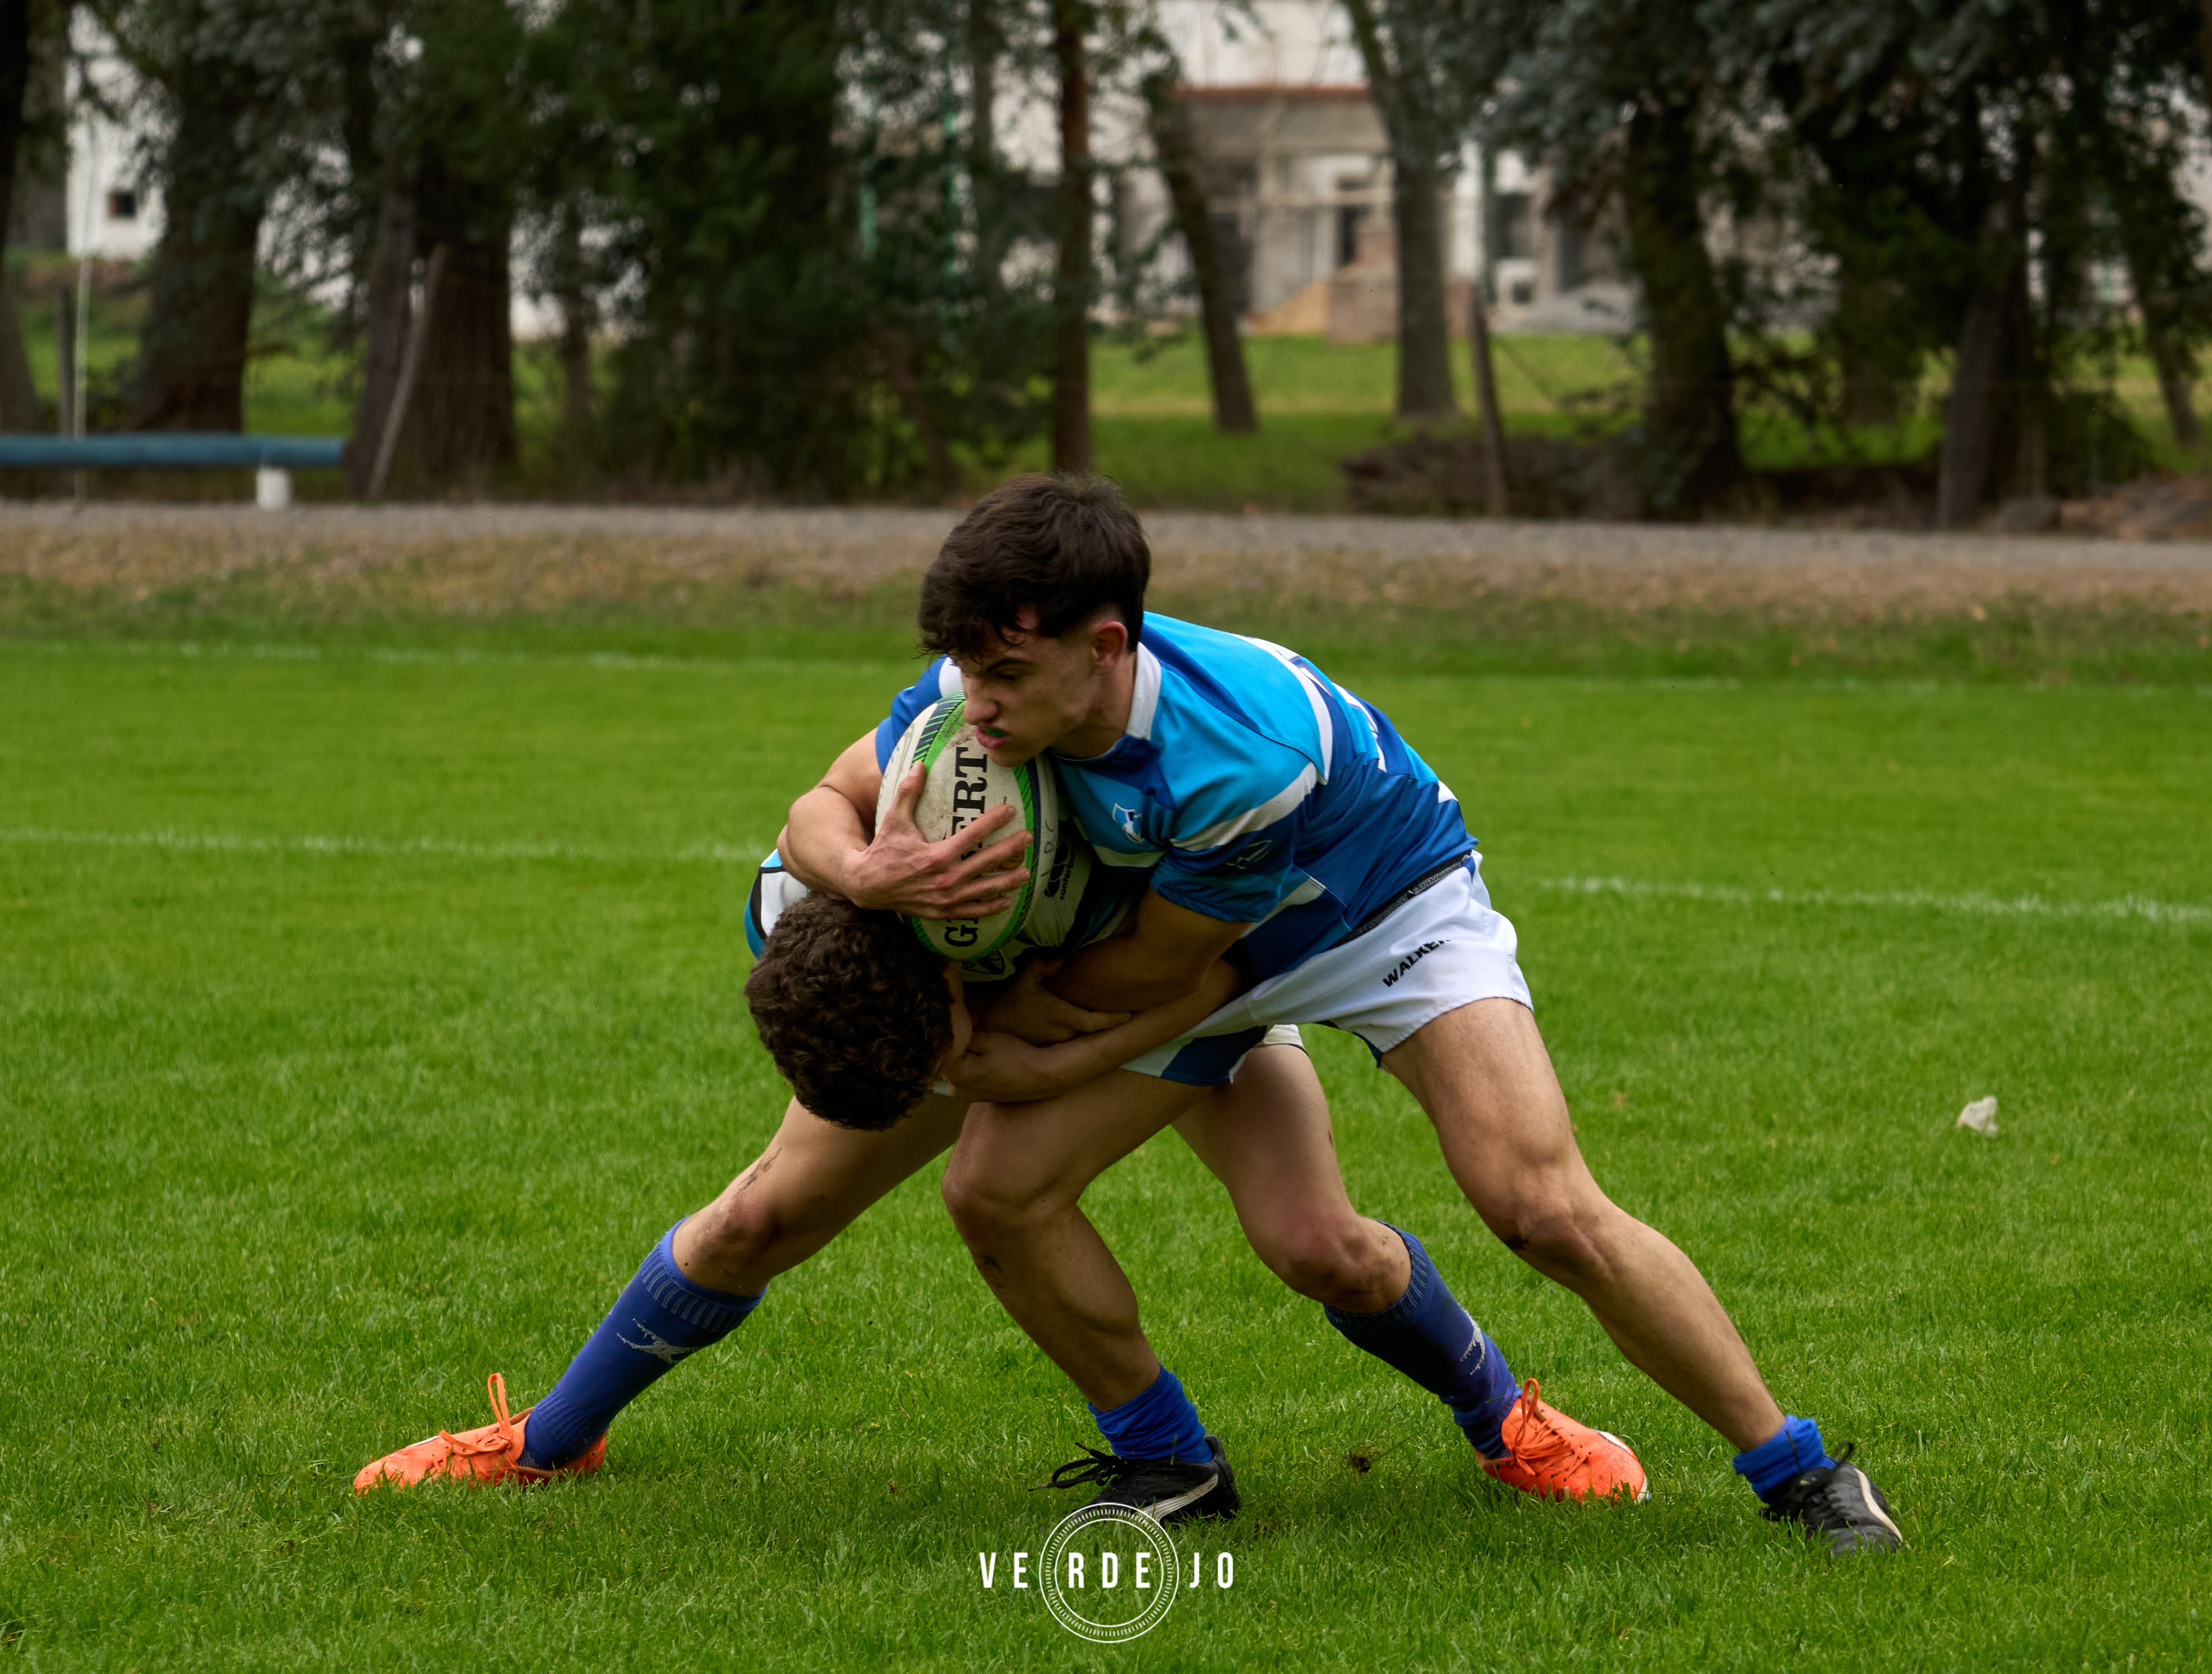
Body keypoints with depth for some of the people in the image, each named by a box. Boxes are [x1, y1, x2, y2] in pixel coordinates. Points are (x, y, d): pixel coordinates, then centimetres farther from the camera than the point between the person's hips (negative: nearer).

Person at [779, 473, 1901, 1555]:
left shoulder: (1247, 750, -42)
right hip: (1192, 940, 6)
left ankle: (1798, 1470, -6)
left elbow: (1161, 970, -27)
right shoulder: (983, 686, -26)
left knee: (1547, 1212, -22)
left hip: (1388, 912, -6)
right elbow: (825, 806, -13)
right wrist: (862, 872, -38)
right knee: (993, 1188, -10)